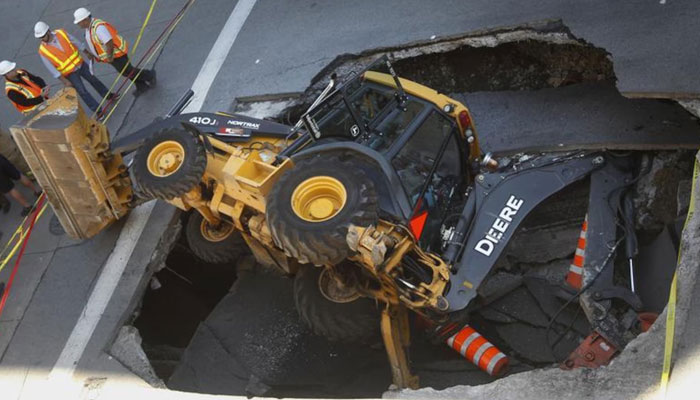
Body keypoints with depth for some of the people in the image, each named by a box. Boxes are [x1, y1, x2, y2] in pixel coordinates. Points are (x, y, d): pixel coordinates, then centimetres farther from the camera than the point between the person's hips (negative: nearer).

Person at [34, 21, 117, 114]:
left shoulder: (61, 33, -10)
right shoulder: (43, 51, -17)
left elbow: (76, 42, 2)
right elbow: (51, 68, -15)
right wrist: (64, 81, -18)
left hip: (79, 64, 3)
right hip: (69, 73, -3)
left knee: (93, 80, 18)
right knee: (82, 92, -2)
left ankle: (108, 95, 40)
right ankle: (98, 111, 8)